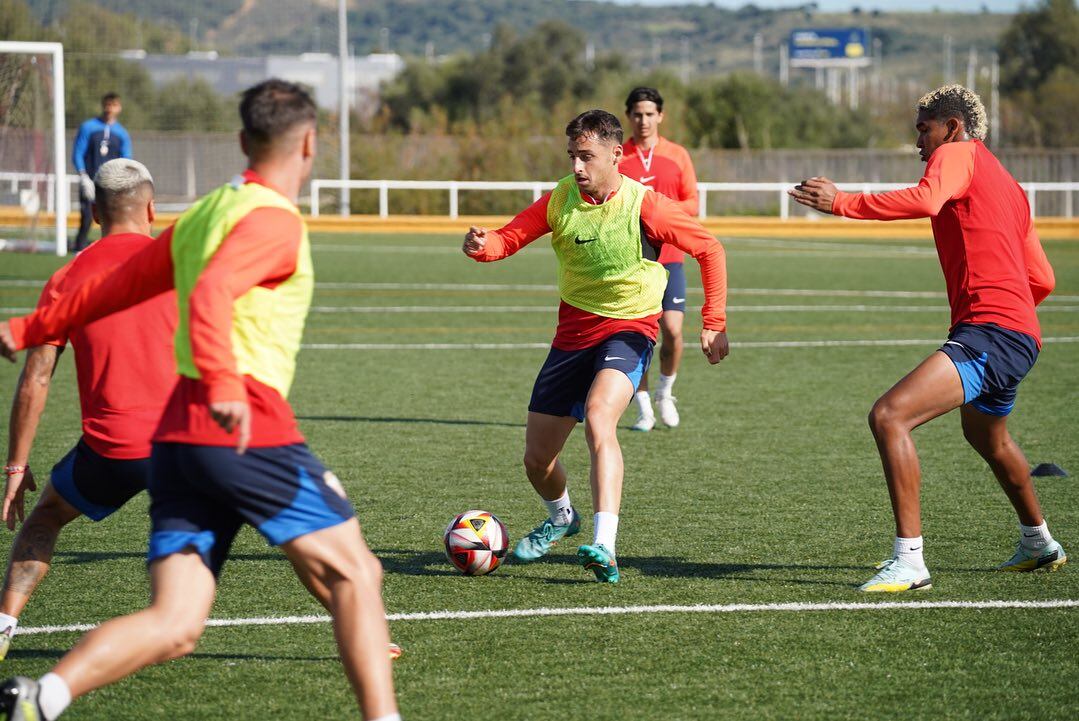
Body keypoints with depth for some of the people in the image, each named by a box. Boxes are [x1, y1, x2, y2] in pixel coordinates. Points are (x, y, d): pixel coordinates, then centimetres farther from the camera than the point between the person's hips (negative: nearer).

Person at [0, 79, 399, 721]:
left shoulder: (202, 215, 21)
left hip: (177, 434, 8)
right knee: (354, 574, 1)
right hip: (247, 427, -8)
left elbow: (115, 286, 29)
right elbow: (211, 292, -23)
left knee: (174, 626, -1)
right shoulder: (274, 219, -5)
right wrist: (224, 386, -35)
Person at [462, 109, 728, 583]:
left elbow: (709, 250, -6)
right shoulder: (560, 200, -5)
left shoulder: (644, 207, -16)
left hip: (629, 328, -5)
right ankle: (561, 517, 43)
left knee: (598, 416, -34)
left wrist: (714, 323, -9)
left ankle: (604, 547, -41)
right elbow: (509, 237, -3)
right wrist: (483, 245, -28)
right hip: (574, 331, 5)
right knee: (537, 457, 7)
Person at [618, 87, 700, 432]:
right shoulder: (616, 158, 5)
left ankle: (665, 393, 15)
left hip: (669, 257, 0)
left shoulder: (677, 155, 7)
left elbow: (692, 204, 8)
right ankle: (644, 409, 8)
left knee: (672, 330, -10)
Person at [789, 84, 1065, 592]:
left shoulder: (958, 154, -3)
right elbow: (1042, 281, 24)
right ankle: (1038, 544, 54)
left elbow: (925, 200, -26)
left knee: (888, 416, -21)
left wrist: (842, 203, -24)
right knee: (987, 436, 35)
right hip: (1020, 334, 11)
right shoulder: (1009, 187, 24)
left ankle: (909, 560, -25)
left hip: (989, 333, -11)